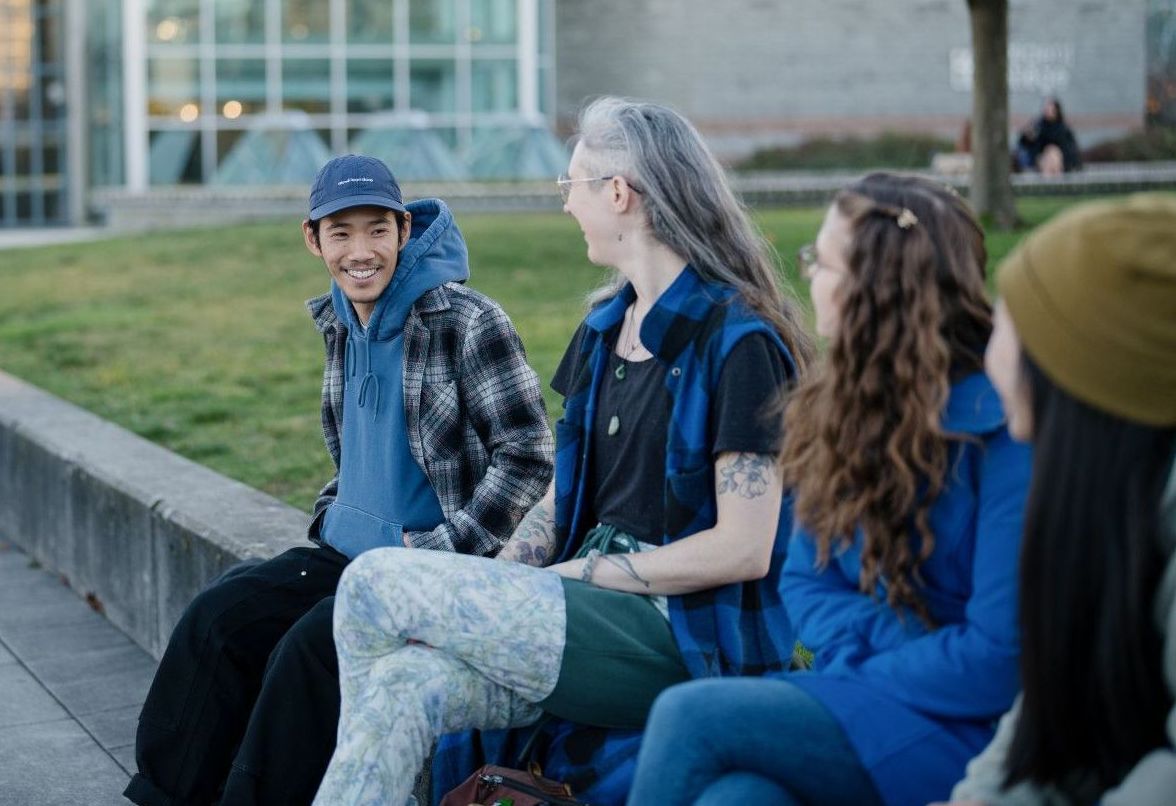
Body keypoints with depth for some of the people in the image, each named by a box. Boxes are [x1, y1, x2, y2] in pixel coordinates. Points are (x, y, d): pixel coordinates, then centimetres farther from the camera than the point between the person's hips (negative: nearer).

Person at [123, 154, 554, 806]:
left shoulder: (467, 323, -15)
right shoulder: (338, 322, 9)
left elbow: (527, 455, -15)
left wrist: (445, 553, -17)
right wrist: (332, 514, 10)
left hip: (436, 568, -8)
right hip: (348, 554, 8)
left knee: (311, 647, -26)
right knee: (216, 618, -5)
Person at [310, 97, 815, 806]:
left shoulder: (737, 342, -11)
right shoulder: (606, 325, 16)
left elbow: (743, 550, -16)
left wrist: (578, 575, -10)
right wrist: (493, 588, 1)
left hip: (682, 639, -7)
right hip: (595, 611, 7)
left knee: (376, 583, -15)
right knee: (400, 685, -21)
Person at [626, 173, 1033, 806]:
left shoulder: (1003, 429, -13)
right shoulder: (841, 405, 10)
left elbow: (999, 658, -15)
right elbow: (805, 581, 13)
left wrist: (855, 679, -10)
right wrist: (889, 644, -6)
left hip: (969, 730, -6)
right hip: (867, 694, 6)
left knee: (691, 716, -23)